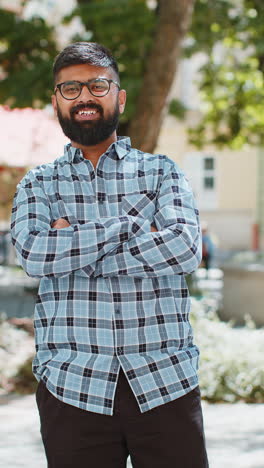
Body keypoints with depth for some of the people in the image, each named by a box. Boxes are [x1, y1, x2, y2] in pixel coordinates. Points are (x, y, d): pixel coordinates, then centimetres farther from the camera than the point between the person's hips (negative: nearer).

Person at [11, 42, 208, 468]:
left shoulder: (162, 172, 10)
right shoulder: (37, 185, 12)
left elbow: (186, 249, -8)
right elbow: (32, 253, -9)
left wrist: (76, 247, -8)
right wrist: (133, 226, -10)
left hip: (165, 383, 0)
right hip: (73, 388, 0)